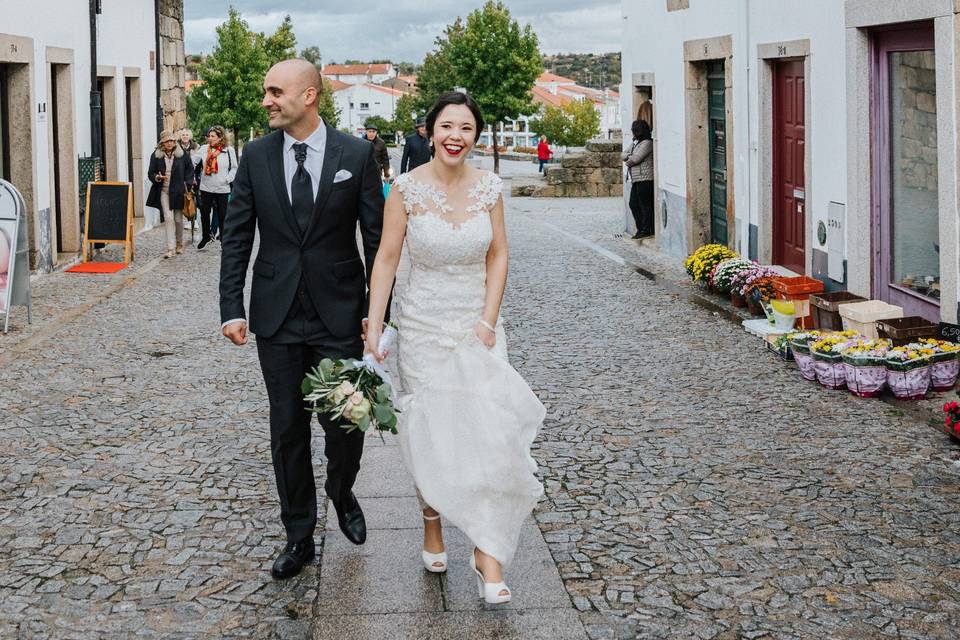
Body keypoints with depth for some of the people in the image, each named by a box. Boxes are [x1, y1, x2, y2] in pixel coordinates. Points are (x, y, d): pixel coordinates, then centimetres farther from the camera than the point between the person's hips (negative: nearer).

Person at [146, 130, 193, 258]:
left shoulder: (182, 154, 1)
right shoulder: (156, 156, 2)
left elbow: (190, 170, 8)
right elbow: (150, 173, 5)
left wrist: (188, 185, -2)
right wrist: (157, 177, -17)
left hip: (178, 191, 1)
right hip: (163, 191, -1)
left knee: (178, 219, 9)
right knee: (168, 218, -10)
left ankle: (179, 245, 28)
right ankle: (171, 248, -11)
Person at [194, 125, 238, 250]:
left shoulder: (229, 150, -2)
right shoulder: (204, 149, 2)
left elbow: (234, 167, 3)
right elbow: (193, 161, 3)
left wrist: (228, 179, -9)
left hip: (222, 189, -2)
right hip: (206, 188, 2)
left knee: (222, 216, 4)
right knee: (204, 213, 10)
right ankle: (206, 236, 29)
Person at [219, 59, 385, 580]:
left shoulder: (356, 154, -4)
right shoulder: (256, 155, 1)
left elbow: (377, 238, -1)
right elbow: (236, 237, 4)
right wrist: (232, 309, -2)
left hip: (339, 315, -2)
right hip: (277, 317, 2)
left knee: (345, 421, 1)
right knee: (287, 429, 8)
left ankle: (342, 493, 34)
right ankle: (299, 535, 21)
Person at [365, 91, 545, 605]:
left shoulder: (489, 187, -2)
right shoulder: (407, 188, -9)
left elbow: (498, 256, 4)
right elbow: (386, 260, -6)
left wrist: (488, 321, -5)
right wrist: (373, 329, -10)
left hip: (477, 325, 1)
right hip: (424, 326, -1)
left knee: (487, 431, -8)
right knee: (431, 433, 7)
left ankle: (488, 553, -3)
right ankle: (432, 526, 30)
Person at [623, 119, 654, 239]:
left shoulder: (647, 143, -10)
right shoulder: (637, 143, 20)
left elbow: (636, 158, -17)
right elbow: (624, 155, 19)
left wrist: (628, 162, 2)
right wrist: (629, 156, -4)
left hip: (645, 180, -10)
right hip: (636, 180, 10)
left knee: (645, 205, -6)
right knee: (633, 204, 10)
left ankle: (646, 230, -2)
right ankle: (641, 228, 17)